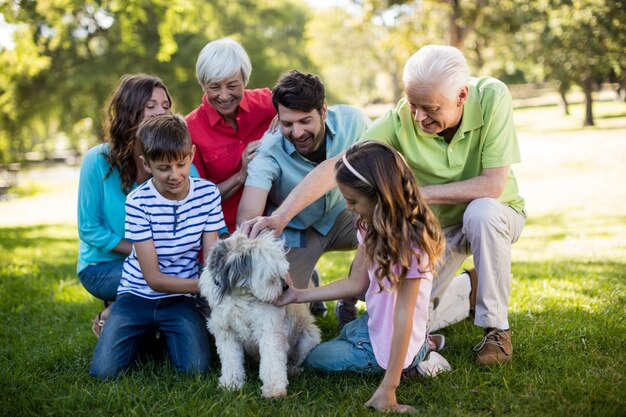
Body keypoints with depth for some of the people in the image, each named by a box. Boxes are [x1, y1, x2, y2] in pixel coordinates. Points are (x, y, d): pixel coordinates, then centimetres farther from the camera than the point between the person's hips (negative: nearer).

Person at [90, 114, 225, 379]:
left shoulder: (208, 193, -6)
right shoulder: (138, 202, -15)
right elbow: (154, 278, -16)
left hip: (179, 300, 1)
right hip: (138, 295, -1)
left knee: (196, 367, -21)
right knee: (103, 371, -17)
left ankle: (165, 335, 13)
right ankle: (143, 335, 16)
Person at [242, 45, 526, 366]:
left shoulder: (492, 97, -28)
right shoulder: (400, 120, -25)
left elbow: (493, 185, -32)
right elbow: (336, 166, -29)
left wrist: (418, 194, -32)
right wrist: (279, 217, -39)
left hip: (493, 215, -2)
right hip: (436, 226, 2)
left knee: (481, 212, -38)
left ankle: (496, 327, -16)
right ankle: (468, 290, 27)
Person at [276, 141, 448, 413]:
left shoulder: (409, 241, -31)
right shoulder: (373, 227, -5)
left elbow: (403, 316, -32)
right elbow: (356, 283, 1)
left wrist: (388, 388, -32)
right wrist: (299, 295, 1)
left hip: (386, 346, -9)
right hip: (373, 324, 9)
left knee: (313, 358, 8)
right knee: (342, 336, 37)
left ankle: (420, 352, 2)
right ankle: (422, 346, 17)